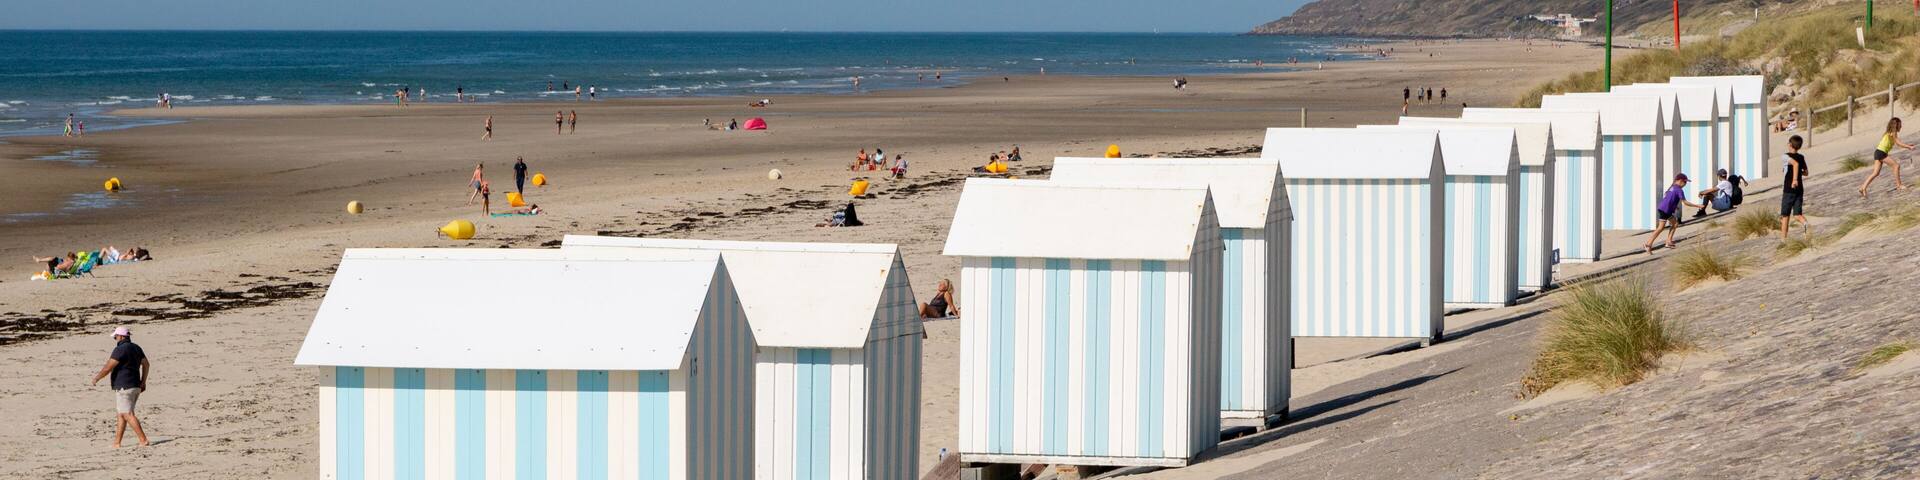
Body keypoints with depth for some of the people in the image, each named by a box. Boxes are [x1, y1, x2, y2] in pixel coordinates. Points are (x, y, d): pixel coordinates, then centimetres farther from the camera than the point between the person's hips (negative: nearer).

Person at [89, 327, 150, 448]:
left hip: (124, 387, -9)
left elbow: (108, 367, -15)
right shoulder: (136, 348, 13)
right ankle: (116, 443, 15)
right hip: (135, 386, 9)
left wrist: (96, 378, -1)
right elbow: (146, 364, 19)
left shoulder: (120, 349, -15)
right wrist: (143, 382, 23)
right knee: (121, 415, 14)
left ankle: (143, 440, -18)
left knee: (127, 415, -11)